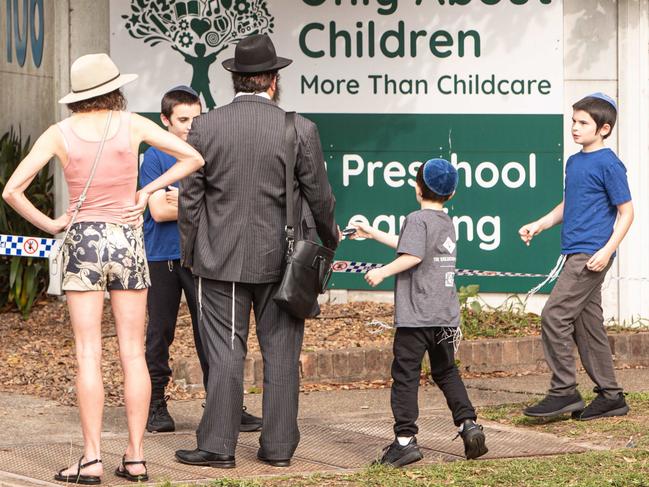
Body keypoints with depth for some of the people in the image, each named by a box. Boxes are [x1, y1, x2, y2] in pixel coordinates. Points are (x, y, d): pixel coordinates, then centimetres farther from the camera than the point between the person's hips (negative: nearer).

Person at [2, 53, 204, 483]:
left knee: (88, 354, -2)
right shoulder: (132, 125, -2)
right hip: (128, 242, 1)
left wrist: (49, 224, 2)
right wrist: (147, 191, 1)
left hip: (83, 242, -1)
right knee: (134, 353, 4)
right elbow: (193, 158, -1)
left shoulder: (60, 134, -3)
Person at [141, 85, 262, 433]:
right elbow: (158, 210, -10)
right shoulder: (155, 157, -1)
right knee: (160, 331, 3)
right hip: (163, 257, -2)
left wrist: (181, 201, -12)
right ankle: (155, 406, 10)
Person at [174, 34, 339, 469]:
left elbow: (189, 198, -1)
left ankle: (218, 446, 5)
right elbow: (319, 196, 2)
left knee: (225, 353, 4)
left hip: (222, 259, 0)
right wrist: (330, 236, 21)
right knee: (280, 354, 8)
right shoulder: (300, 130, -6)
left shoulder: (205, 127, -4)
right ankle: (279, 445, 12)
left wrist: (190, 254, 11)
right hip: (280, 259, 0)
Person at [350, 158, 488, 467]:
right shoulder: (447, 222, 17)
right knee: (446, 372, 19)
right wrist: (372, 233, 34)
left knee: (405, 374, -5)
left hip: (416, 315, -8)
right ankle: (468, 424, 7)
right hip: (446, 315, 8)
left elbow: (412, 255, -24)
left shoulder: (417, 219, -8)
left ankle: (405, 439, -9)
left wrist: (382, 272, -14)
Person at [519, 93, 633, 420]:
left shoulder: (608, 164, -10)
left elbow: (626, 212, -10)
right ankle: (610, 396, 16)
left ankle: (563, 391, -8)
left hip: (592, 255, -9)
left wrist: (607, 250, -19)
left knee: (554, 316, -14)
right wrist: (540, 224, 14)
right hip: (575, 253, 9)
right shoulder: (574, 162, 15)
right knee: (587, 323, 10)